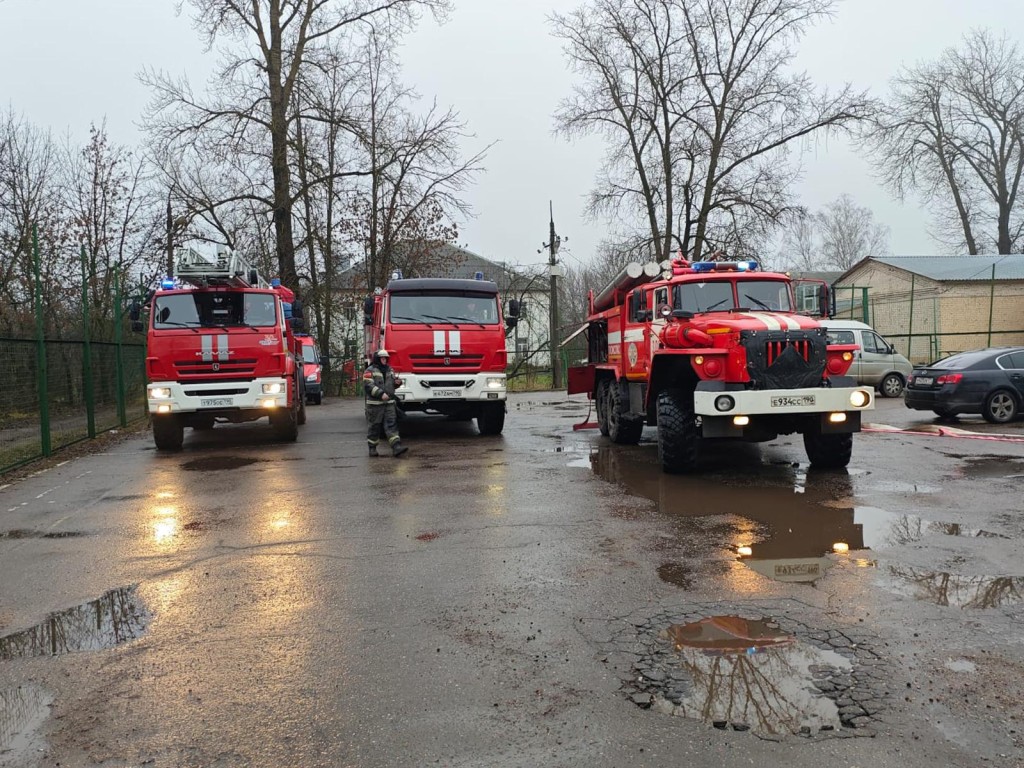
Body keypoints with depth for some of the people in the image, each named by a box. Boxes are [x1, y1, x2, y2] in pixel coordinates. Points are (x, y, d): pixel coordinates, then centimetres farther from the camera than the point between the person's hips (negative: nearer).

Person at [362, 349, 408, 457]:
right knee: (374, 426, 3)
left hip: (389, 403, 5)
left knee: (391, 424, -4)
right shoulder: (370, 371, -5)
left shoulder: (390, 370, 15)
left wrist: (398, 382, 2)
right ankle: (372, 448, 15)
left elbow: (393, 382, 26)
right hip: (375, 403, -5)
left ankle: (396, 447, -12)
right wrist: (381, 394, -24)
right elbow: (368, 386, -15)